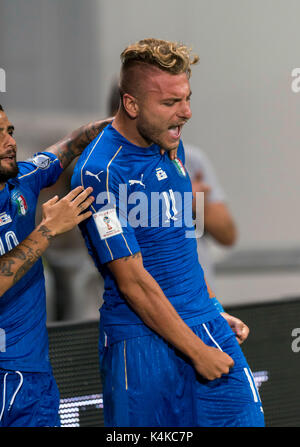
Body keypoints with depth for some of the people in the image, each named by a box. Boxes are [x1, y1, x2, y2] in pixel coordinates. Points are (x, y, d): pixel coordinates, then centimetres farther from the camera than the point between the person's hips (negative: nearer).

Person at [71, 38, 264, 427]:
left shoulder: (170, 145, 9)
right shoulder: (100, 172, -16)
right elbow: (133, 282, -17)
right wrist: (197, 351, -14)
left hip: (206, 326, 7)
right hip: (143, 343, -7)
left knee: (245, 416, 0)